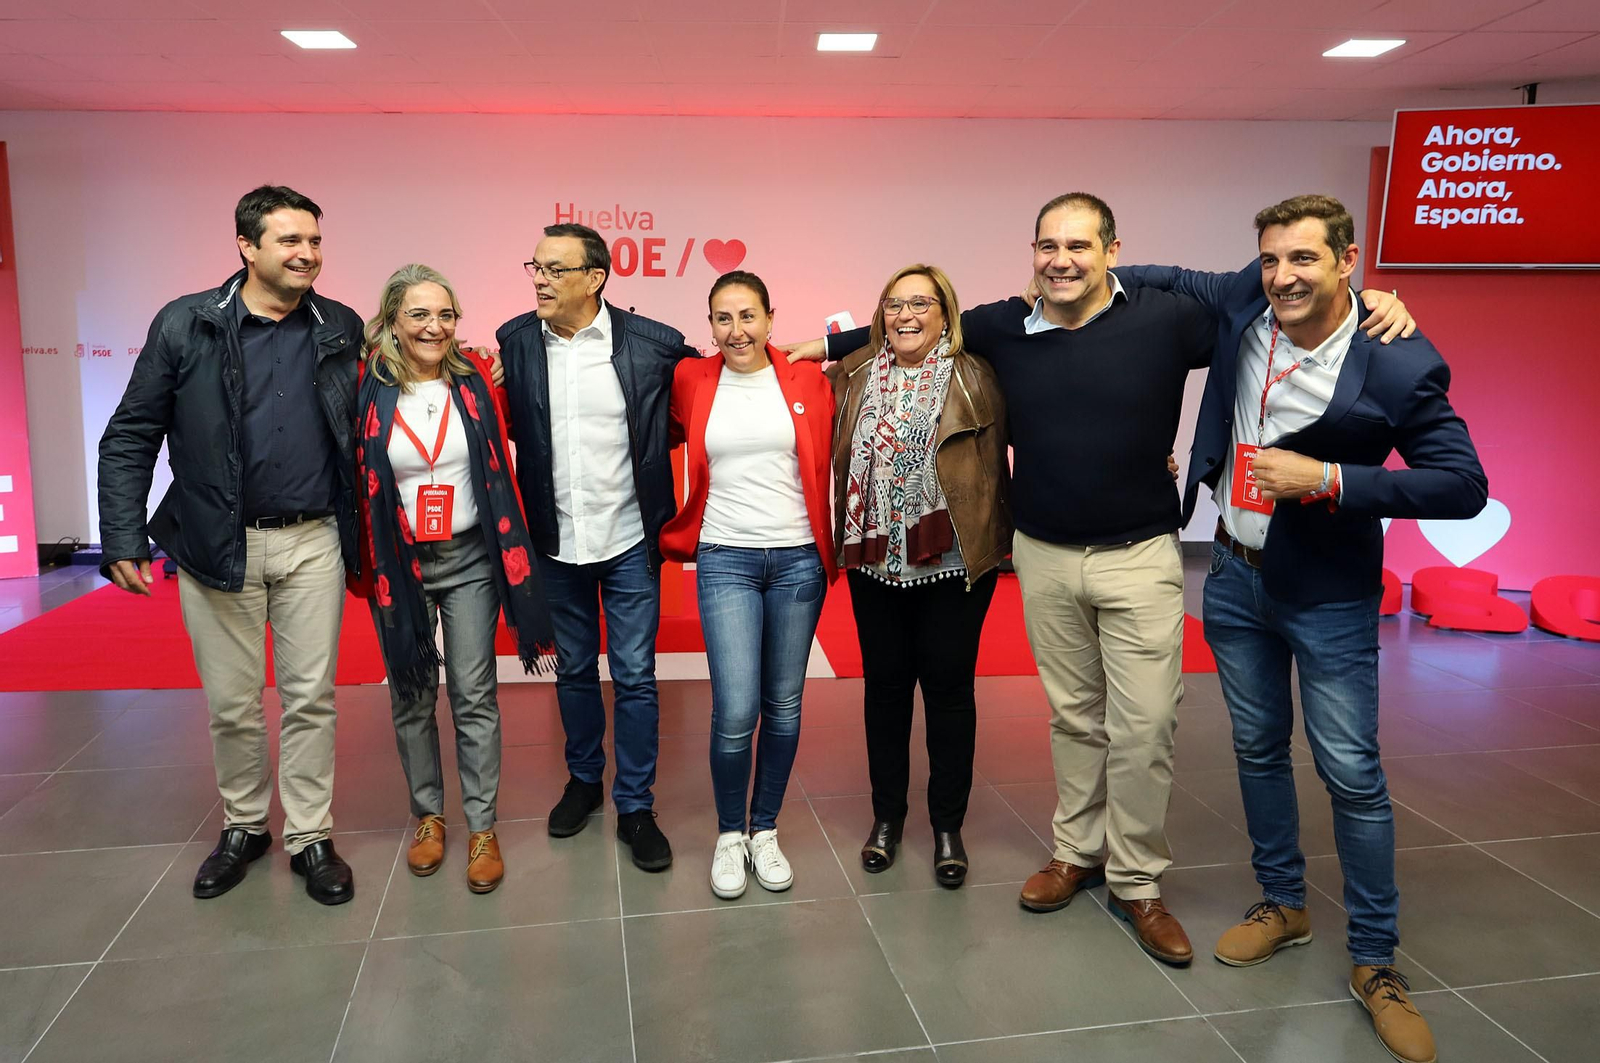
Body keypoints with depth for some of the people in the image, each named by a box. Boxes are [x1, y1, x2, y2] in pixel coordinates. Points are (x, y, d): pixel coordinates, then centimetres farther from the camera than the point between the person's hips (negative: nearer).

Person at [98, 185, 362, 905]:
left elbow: (364, 433, 8)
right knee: (230, 704, 11)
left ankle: (309, 836, 21)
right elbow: (130, 436, 0)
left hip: (314, 543, 1)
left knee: (311, 697, 6)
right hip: (217, 546, -1)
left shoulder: (342, 328, 3)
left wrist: (364, 538, 3)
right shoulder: (185, 325, -2)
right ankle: (244, 826, 32)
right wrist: (124, 539, -6)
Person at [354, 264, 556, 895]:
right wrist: (364, 566, -1)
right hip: (399, 564, 0)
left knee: (474, 696, 0)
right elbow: (357, 483, 0)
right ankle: (427, 814, 28)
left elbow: (500, 469, 3)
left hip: (469, 559, 0)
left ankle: (482, 827, 11)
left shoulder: (473, 382, -2)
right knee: (411, 696, 11)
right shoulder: (370, 392, -4)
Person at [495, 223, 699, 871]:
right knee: (574, 670, 18)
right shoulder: (513, 342, -3)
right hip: (555, 543, 3)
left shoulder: (654, 343, -11)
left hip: (629, 541, -2)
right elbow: (506, 425, 8)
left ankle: (636, 807, 21)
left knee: (635, 676, 5)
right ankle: (584, 780, 39)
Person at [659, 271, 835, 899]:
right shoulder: (690, 382, 2)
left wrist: (833, 547, 7)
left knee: (784, 704, 8)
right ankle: (729, 834, 16)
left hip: (798, 559, 1)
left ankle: (765, 830, 27)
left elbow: (829, 464, 10)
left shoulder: (807, 381, 2)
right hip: (725, 559, -1)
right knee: (736, 711, -8)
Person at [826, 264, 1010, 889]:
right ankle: (886, 817, 29)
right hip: (876, 561, 3)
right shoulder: (854, 375, 5)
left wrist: (1003, 542, -14)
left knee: (949, 688, 7)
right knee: (884, 685, 12)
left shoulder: (974, 376, -4)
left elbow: (1001, 458, -7)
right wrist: (842, 544, 6)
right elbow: (840, 459, 10)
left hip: (954, 561, -3)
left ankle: (948, 826, 23)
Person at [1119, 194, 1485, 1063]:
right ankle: (1282, 903, 36)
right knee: (1258, 749, 16)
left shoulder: (1398, 365, -20)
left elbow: (1464, 486, -18)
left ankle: (1374, 960, 20)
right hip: (1235, 575, 5)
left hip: (1328, 598, -5)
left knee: (1352, 773, 2)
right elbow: (1171, 279, 14)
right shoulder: (1244, 301, -5)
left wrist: (1326, 480, -26)